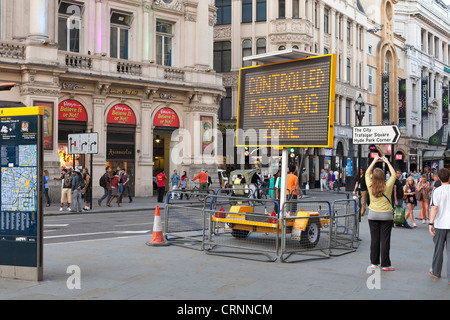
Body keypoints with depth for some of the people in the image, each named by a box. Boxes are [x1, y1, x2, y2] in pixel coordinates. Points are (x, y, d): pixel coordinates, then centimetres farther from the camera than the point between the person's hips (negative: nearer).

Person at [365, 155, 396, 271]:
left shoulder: (370, 186, -6)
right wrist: (387, 162, 15)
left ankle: (374, 263, 15)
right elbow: (393, 174, 7)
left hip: (373, 215, 2)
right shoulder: (387, 186, -10)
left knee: (374, 239, 8)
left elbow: (367, 173, 11)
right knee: (385, 240, 1)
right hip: (386, 215, -2)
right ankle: (385, 264, 5)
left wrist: (374, 160, 17)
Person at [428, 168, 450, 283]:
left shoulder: (437, 191, -7)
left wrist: (431, 223, -11)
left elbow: (434, 208, -12)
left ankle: (436, 272, 28)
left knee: (438, 249, 15)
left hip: (440, 224, -1)